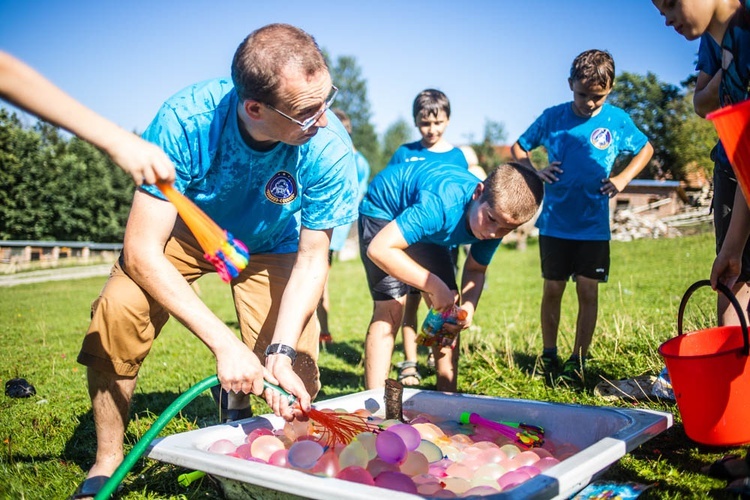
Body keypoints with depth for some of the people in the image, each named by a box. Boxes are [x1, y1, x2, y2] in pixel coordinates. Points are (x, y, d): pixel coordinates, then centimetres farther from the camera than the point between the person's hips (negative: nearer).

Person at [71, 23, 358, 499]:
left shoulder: (329, 148, -32)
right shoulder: (186, 120, -37)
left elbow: (312, 258, -20)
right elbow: (141, 250, -34)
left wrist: (281, 351, -34)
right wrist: (224, 343, -42)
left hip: (269, 246, 1)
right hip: (185, 230, -1)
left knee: (294, 379, -14)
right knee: (117, 313, -27)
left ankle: (236, 401, 25)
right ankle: (108, 461, -2)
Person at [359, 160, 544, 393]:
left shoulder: (498, 217, -20)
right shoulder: (441, 203, -43)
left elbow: (475, 269, -3)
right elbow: (380, 249, -44)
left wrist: (469, 306, -23)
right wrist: (434, 285, -39)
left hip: (426, 226, 7)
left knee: (448, 309, -1)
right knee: (390, 308, -16)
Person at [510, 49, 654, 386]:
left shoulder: (617, 120, 0)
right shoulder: (552, 117, -1)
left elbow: (645, 149, 16)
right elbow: (517, 148, 11)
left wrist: (623, 179, 1)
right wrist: (535, 172, -6)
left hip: (594, 226, 0)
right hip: (554, 222, 0)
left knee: (587, 290, 1)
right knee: (552, 289, 7)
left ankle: (578, 360, 13)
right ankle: (549, 355, 21)